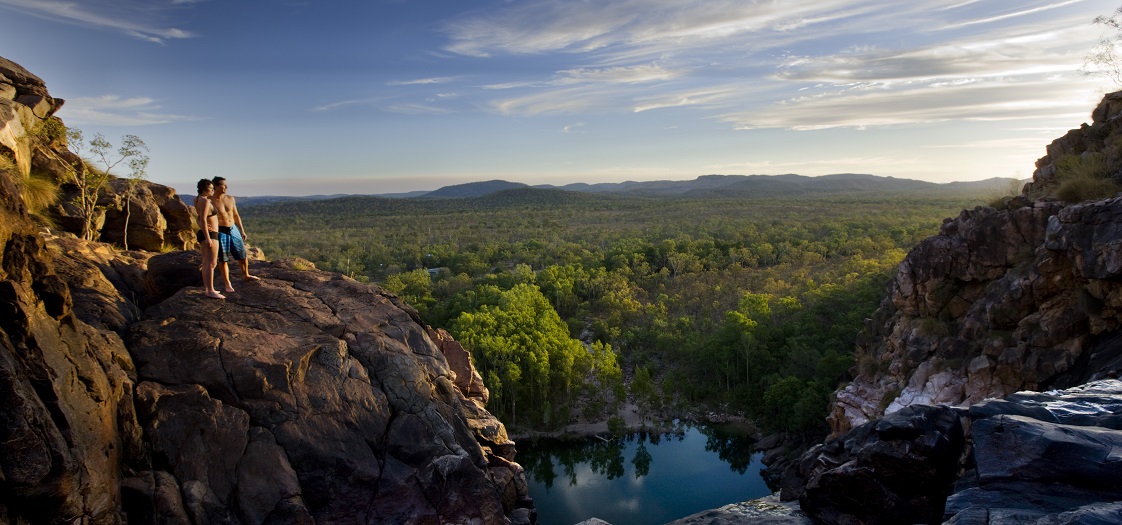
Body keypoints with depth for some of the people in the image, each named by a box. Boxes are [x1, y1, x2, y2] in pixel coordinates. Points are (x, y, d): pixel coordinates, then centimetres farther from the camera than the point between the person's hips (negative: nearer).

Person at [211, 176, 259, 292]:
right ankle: (227, 284, 14)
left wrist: (242, 230, 16)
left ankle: (245, 275, 34)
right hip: (221, 232, -5)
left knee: (242, 254, 12)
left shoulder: (230, 198, 6)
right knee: (223, 259, 3)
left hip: (233, 229, 5)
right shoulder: (210, 201, -12)